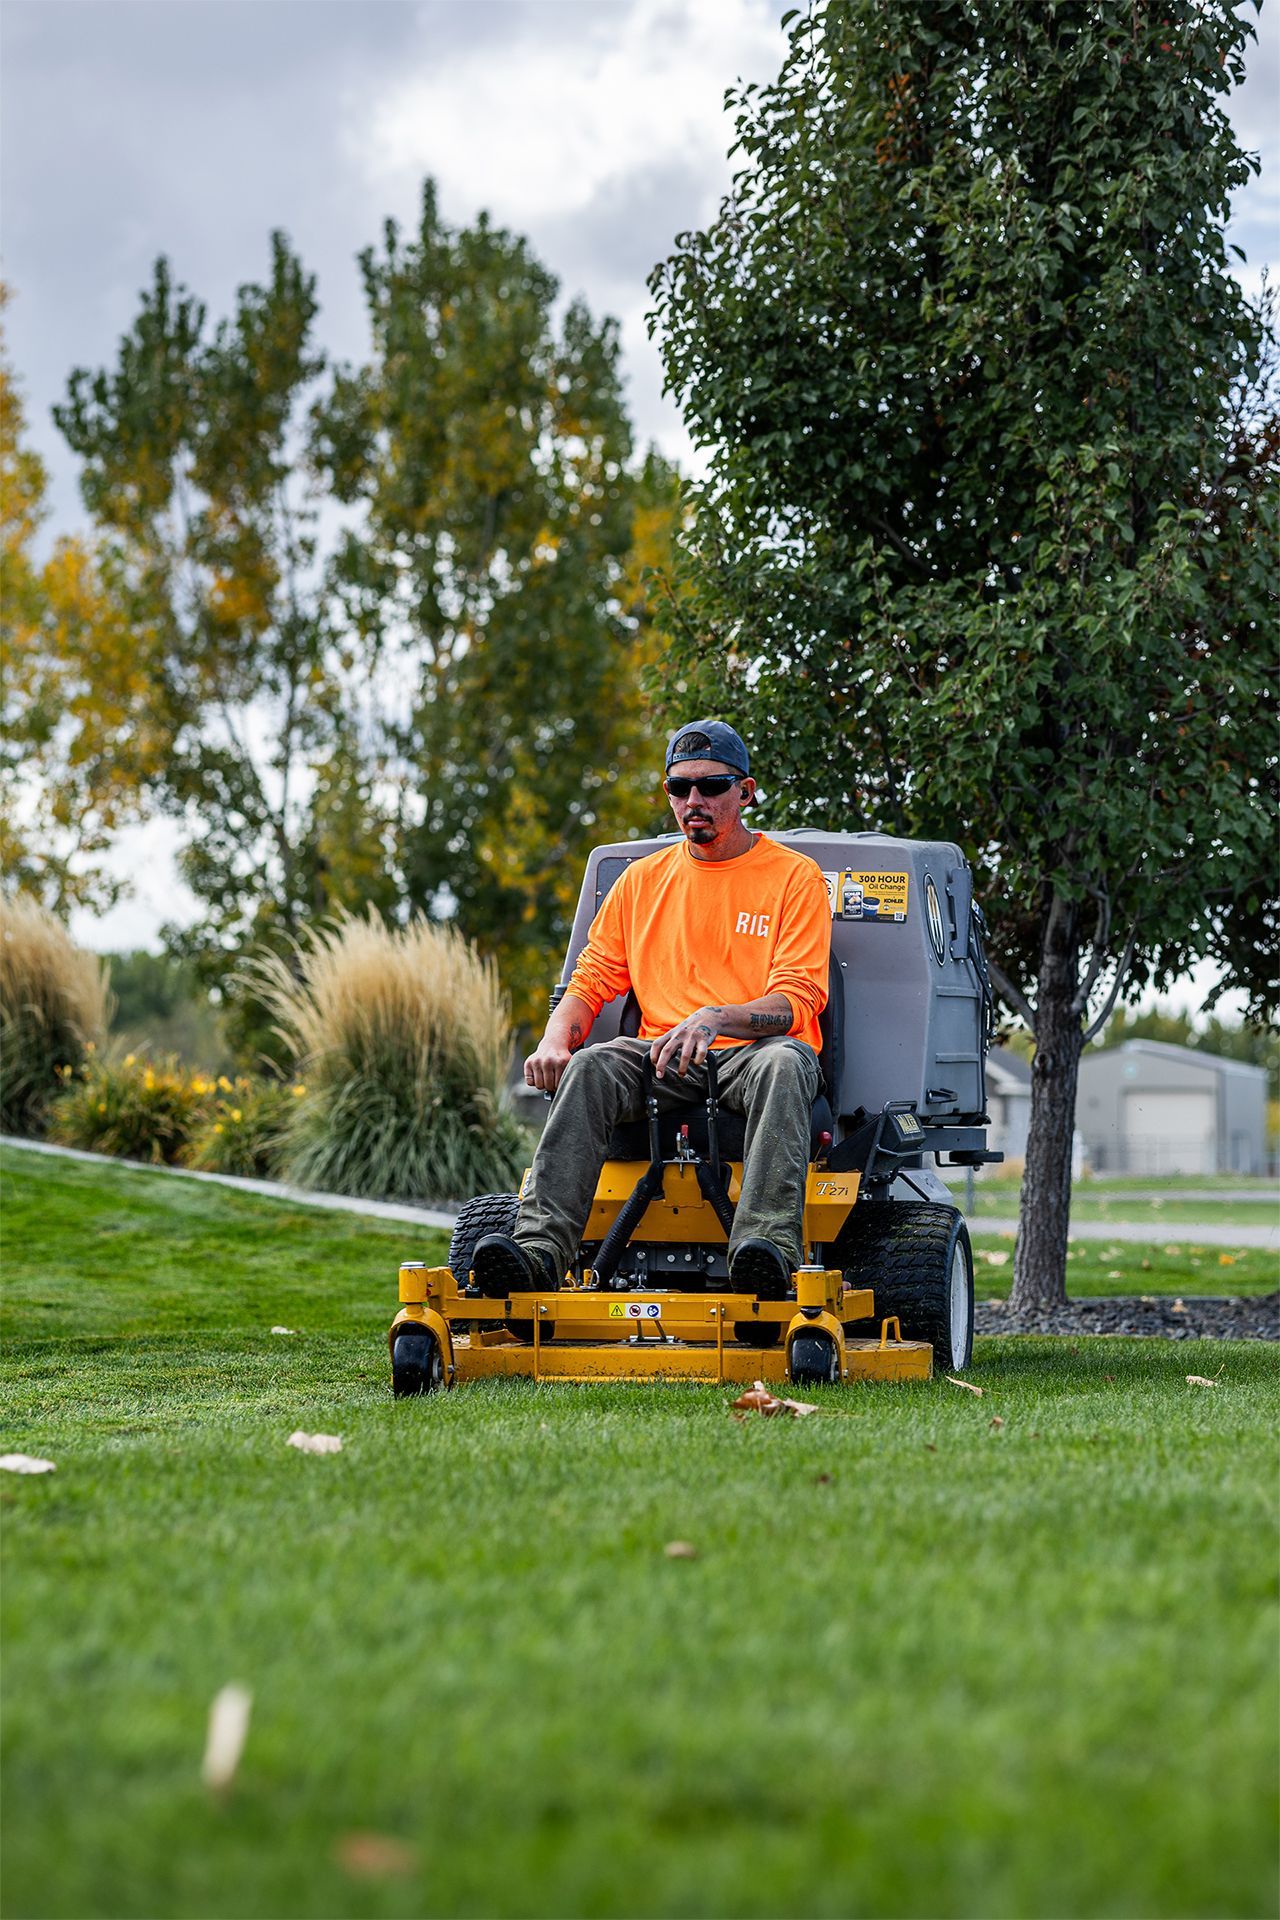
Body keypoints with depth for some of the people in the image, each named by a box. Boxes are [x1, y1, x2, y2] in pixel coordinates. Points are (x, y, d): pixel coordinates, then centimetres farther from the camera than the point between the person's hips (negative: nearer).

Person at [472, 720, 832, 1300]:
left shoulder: (795, 877, 4)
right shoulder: (643, 880, 17)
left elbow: (795, 1002, -7)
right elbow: (592, 981, 15)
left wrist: (714, 1020, -27)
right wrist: (556, 1039, -9)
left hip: (749, 1054, -3)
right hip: (662, 1059, 3)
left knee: (783, 1061, -39)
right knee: (589, 1067, -29)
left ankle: (768, 1246, -55)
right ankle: (539, 1244, -43)